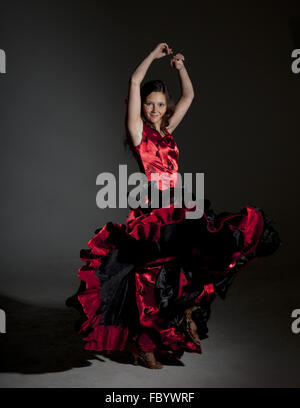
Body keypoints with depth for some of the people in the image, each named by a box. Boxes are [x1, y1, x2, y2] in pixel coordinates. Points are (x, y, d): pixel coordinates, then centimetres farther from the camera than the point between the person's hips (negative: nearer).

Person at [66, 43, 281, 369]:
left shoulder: (167, 130, 17)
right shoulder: (137, 131, 0)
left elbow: (189, 96, 23)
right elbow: (134, 82, -9)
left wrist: (180, 67, 12)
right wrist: (154, 55, 3)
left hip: (178, 208, 7)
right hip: (152, 210, -7)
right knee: (150, 278, -5)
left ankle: (190, 306, 2)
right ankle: (142, 347, 13)